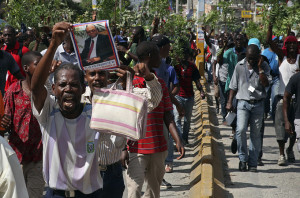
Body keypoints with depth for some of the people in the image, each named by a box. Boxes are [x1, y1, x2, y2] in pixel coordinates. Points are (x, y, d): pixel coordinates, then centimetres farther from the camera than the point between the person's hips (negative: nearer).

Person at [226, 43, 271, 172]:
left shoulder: (264, 66, 2)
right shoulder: (240, 66, 4)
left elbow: (266, 84, -11)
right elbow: (234, 86, 10)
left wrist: (259, 68, -15)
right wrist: (229, 102, 5)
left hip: (258, 104, 0)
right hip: (243, 103, 0)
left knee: (256, 134, 3)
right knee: (240, 130, -17)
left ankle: (253, 163, 11)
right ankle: (243, 158, 0)